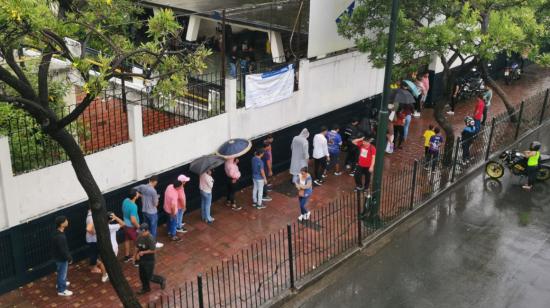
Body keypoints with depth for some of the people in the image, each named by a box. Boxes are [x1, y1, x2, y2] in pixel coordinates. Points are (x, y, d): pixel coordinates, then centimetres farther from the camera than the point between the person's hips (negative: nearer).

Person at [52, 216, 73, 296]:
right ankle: (62, 290, 23)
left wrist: (68, 256, 19)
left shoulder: (57, 232, -4)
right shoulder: (60, 237, -35)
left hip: (58, 256, 9)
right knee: (62, 273, 8)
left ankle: (60, 283, 51)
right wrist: (69, 258, -15)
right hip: (61, 258, -9)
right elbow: (63, 250, -29)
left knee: (60, 272, 30)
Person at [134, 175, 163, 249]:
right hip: (152, 212, -7)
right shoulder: (153, 191, -27)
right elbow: (156, 204, -19)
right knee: (153, 228, 10)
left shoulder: (142, 186, -7)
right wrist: (157, 199, 3)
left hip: (144, 211, 7)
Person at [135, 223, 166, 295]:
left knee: (150, 277, 4)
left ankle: (162, 280, 31)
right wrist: (137, 254, -6)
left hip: (149, 261, -7)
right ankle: (146, 288, 41)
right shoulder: (140, 237, -4)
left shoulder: (150, 239, -26)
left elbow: (153, 250, -24)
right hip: (142, 259, 7)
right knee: (142, 275, 19)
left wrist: (143, 252, -22)